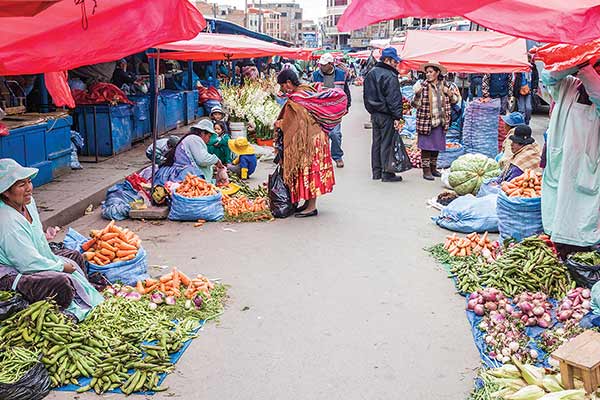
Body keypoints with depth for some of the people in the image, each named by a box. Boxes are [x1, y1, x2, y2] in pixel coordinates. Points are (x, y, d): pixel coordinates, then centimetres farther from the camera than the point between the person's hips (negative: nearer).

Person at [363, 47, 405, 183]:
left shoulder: (370, 73, 12)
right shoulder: (390, 76, -16)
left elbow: (366, 95, 19)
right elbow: (394, 98, -17)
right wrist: (397, 116, -15)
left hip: (374, 114, 8)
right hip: (386, 115, -8)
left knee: (376, 142, 13)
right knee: (387, 143, -3)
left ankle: (376, 172, 19)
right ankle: (387, 173, 1)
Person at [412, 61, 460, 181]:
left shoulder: (445, 86, 4)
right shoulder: (423, 86, -7)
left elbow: (456, 100, 15)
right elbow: (416, 104, -10)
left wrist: (450, 94, -6)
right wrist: (417, 94, -29)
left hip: (440, 121, 4)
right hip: (426, 122, -4)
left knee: (436, 146, 14)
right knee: (426, 146, -1)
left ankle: (433, 168, 28)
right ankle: (426, 171, 7)